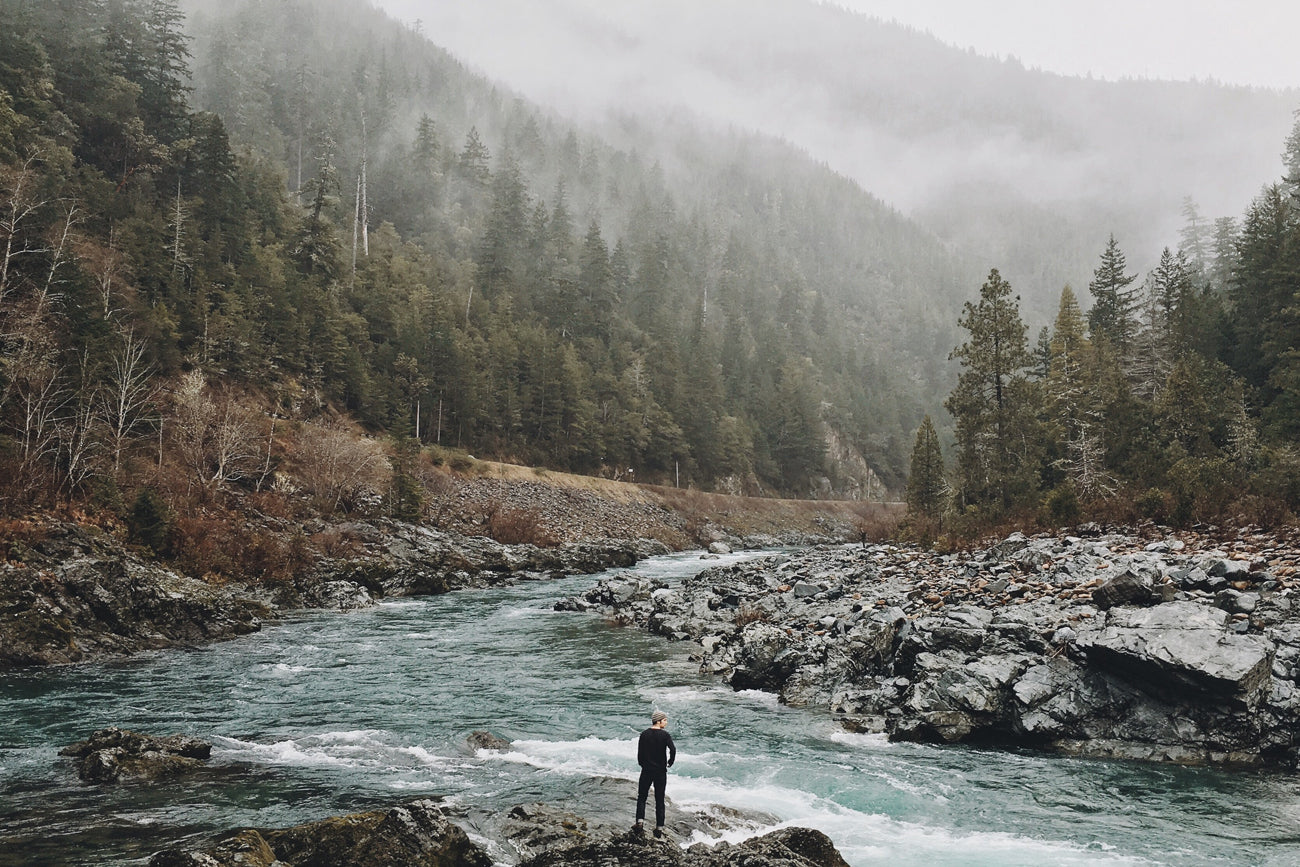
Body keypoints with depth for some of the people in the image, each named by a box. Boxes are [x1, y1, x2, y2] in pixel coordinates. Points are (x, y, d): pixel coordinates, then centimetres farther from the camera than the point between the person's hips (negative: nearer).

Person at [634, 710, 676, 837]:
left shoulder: (644, 734, 0)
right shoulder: (665, 735, -9)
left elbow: (639, 753, 0)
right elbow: (673, 749, -22)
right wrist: (670, 762, -6)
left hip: (646, 770, 2)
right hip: (661, 771, -1)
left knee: (641, 797, 12)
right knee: (660, 800, 7)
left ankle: (639, 821, -3)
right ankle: (659, 828, 6)